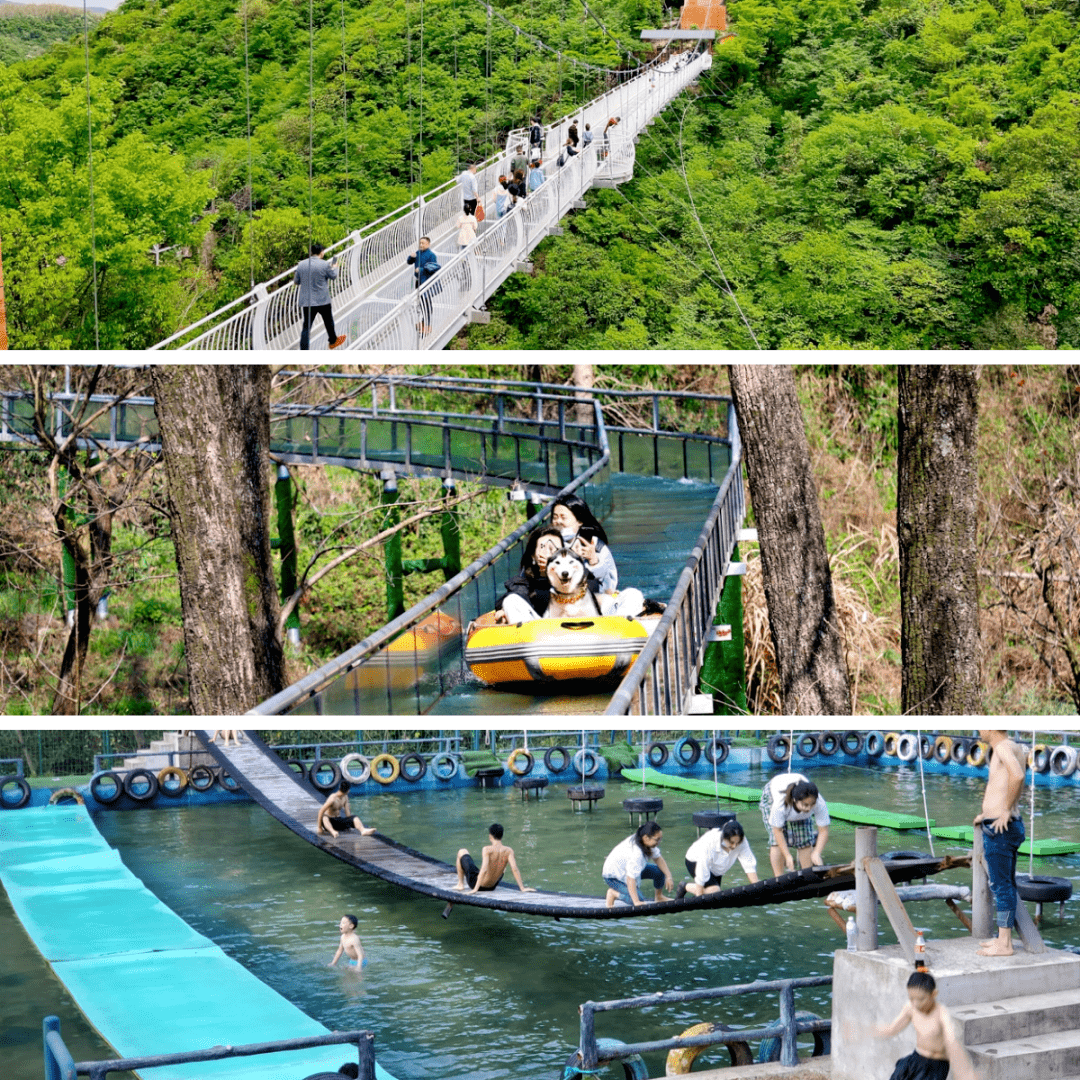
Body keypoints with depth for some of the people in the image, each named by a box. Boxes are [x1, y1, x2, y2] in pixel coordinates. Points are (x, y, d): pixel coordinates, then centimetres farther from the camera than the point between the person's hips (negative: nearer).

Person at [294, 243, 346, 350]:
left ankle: (303, 351, -8)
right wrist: (334, 267, 24)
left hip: (306, 302, 3)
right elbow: (333, 276, 5)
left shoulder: (301, 265, 2)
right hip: (323, 301, -3)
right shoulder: (324, 265, -10)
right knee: (328, 321, 21)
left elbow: (296, 281, 10)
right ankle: (333, 341, 41)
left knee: (306, 326, 1)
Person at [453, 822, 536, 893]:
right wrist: (522, 888, -18)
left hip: (475, 882, -4)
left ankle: (460, 884, 23)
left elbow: (484, 870, -34)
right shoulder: (509, 851, -16)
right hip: (491, 887, 4)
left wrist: (475, 889, -36)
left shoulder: (487, 850, -25)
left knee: (462, 852, 17)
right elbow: (515, 869, -22)